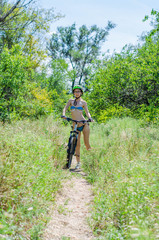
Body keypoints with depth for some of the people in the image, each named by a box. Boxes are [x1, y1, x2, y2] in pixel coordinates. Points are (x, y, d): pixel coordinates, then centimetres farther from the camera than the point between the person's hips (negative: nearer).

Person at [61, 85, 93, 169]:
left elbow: (87, 112, 2)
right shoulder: (71, 101, 10)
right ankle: (78, 163, 7)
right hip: (76, 126, 2)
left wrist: (90, 118, -19)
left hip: (84, 124, -2)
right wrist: (63, 115, -21)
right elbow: (65, 108, 0)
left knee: (87, 143, -4)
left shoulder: (83, 102, 6)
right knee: (77, 144, -1)